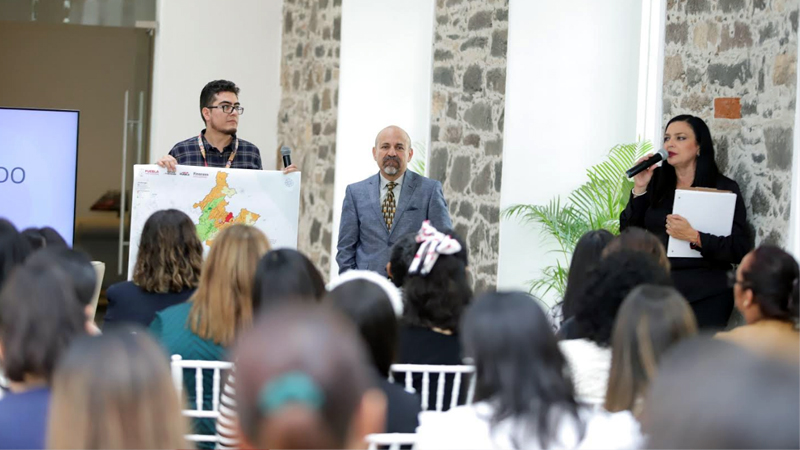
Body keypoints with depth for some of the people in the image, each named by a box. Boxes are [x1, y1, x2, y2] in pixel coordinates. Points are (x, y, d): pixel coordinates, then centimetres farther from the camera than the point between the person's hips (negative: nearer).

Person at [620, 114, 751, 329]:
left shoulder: (724, 188, -1)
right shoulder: (656, 182, 8)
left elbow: (739, 250, -8)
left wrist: (694, 237, -20)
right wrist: (639, 189, -4)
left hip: (704, 297, -3)